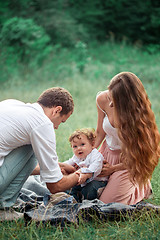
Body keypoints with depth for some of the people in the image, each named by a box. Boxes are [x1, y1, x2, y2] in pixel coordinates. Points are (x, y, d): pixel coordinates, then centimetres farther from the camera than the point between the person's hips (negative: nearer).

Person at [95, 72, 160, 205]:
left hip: (127, 163, -5)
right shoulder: (102, 99, -19)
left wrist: (113, 168, -10)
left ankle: (143, 187, 17)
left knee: (106, 204, -10)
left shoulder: (138, 117, -31)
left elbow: (136, 157, -17)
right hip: (107, 153, 5)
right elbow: (100, 132, -1)